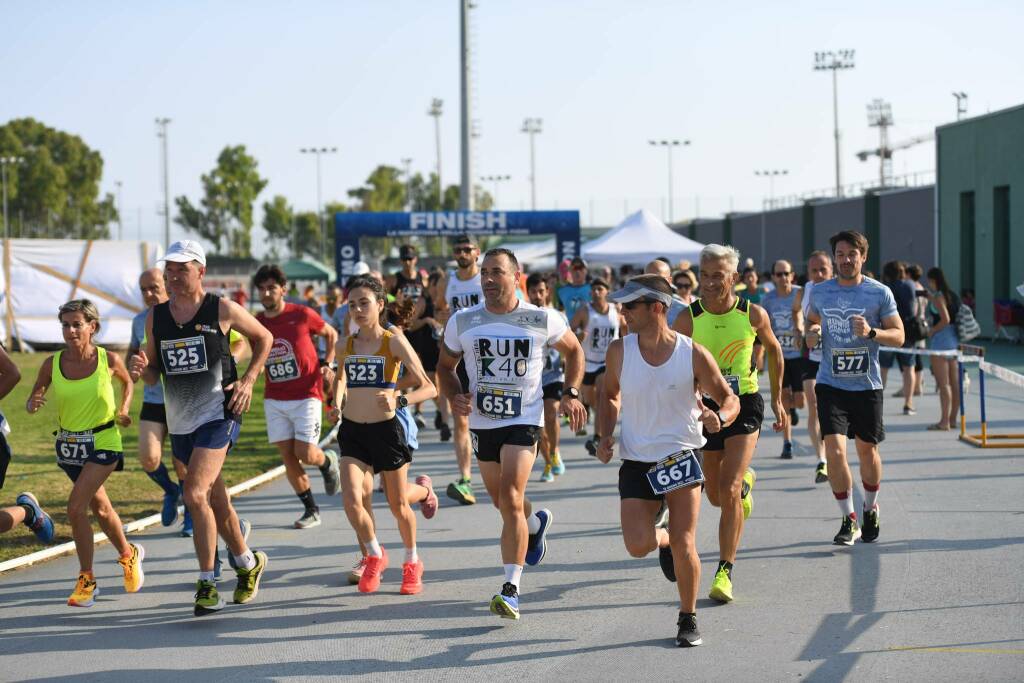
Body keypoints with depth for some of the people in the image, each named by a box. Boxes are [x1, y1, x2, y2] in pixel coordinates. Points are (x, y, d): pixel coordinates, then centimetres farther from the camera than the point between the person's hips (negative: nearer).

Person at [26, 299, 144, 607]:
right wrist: (33, 404, -22)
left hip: (103, 443, -4)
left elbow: (127, 382, 10)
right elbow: (33, 400, 1)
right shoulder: (52, 363, -9)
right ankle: (128, 554, 44)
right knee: (100, 508, 18)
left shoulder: (109, 360, -12)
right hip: (68, 444, 4)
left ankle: (86, 579, -4)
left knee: (76, 507, -18)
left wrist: (123, 410, -5)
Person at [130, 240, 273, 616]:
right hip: (179, 420, 6)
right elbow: (154, 373, 14)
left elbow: (264, 338, 9)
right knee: (216, 500, 16)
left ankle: (207, 585, -12)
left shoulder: (222, 310, -6)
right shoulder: (156, 317, 6)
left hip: (218, 414, -5)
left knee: (195, 495, -19)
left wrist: (247, 381, -1)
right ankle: (248, 563, 36)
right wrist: (142, 369, -10)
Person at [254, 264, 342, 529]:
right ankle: (311, 510, 13)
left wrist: (326, 364, -5)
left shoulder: (302, 315, -8)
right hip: (274, 399, 4)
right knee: (287, 456, -1)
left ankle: (328, 461, 27)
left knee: (306, 454, -10)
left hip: (306, 396, -3)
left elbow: (331, 334, 7)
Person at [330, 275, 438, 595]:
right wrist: (337, 405, 9)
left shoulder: (394, 342, -9)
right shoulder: (345, 345, 4)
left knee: (398, 505, 11)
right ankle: (375, 556, 13)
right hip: (352, 432, 3)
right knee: (352, 499, -15)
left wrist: (399, 401, -26)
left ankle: (412, 563, 38)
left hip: (386, 429, -3)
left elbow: (428, 388, -10)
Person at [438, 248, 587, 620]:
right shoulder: (462, 322, -3)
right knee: (502, 501, 18)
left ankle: (511, 589, -17)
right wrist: (455, 396, -8)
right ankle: (536, 523, 55)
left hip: (524, 420, -4)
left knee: (510, 499, -18)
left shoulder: (542, 320, -7)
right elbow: (445, 366, 11)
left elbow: (573, 351, 11)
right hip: (482, 421, 4)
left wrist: (570, 393, 0)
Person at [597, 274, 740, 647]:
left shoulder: (693, 354, -12)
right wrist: (606, 436, 0)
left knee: (683, 544, -10)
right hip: (636, 460, 2)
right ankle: (662, 537, 27)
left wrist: (718, 417, -25)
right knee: (638, 546, -11)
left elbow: (729, 399, -2)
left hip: (681, 454, -2)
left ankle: (688, 620, 11)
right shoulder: (619, 351, -4)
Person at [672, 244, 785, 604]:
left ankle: (725, 572, -10)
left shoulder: (753, 314, -9)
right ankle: (745, 480, 52)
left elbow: (774, 349, 10)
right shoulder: (688, 319, -12)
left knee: (728, 491, -16)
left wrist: (777, 400, 13)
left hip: (744, 405, -2)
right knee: (716, 495, 14)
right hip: (705, 406, 2)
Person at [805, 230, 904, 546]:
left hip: (867, 386, 0)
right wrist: (811, 332, -2)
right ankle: (849, 520, 1)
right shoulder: (820, 292, 3)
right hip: (831, 385, 1)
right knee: (835, 452, -13)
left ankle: (870, 508, 38)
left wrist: (871, 332, -21)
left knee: (867, 450, 12)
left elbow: (898, 336, -3)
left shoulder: (880, 293, -4)